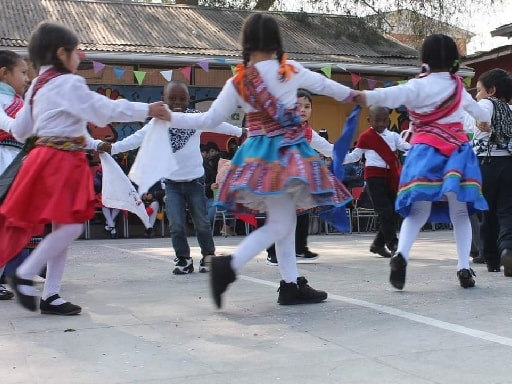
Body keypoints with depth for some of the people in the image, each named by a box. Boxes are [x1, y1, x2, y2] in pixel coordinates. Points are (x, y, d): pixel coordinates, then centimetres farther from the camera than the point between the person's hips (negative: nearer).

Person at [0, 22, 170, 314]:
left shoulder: (38, 86, 18)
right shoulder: (67, 83, -10)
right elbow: (104, 109, -17)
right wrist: (147, 110, -13)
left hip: (53, 159, 10)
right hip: (59, 162, -10)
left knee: (64, 227, 9)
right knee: (70, 226, -11)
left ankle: (51, 295, 10)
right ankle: (24, 274, 0)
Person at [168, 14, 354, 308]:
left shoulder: (236, 83, 0)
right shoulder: (291, 70, -4)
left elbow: (210, 120, 0)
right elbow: (324, 85, 12)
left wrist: (170, 117, 8)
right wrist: (353, 95, 31)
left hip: (259, 155, 5)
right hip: (287, 154, -5)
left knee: (287, 221, 14)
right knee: (279, 225, -5)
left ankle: (292, 285, 18)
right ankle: (229, 265, -22)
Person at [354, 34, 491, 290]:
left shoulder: (418, 86, 0)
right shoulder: (458, 86, 14)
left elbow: (393, 95, -22)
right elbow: (475, 108, 36)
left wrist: (365, 97, -37)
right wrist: (486, 118, 59)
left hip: (426, 151, -2)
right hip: (456, 152, 2)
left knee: (418, 210, -2)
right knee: (459, 212, 8)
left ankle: (401, 254, -26)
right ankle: (464, 268, 5)